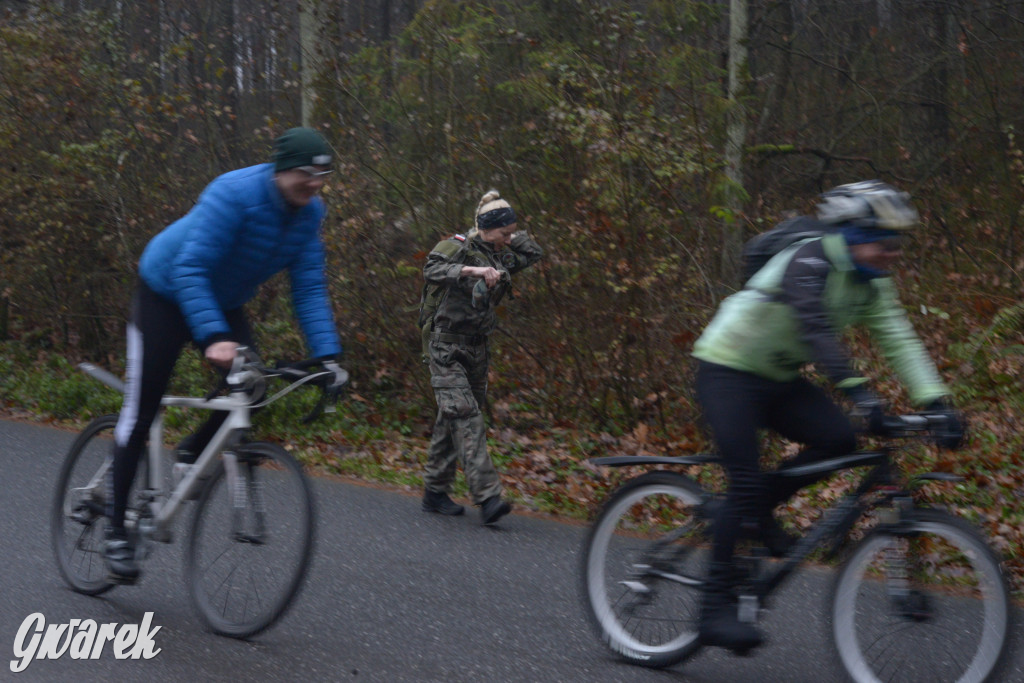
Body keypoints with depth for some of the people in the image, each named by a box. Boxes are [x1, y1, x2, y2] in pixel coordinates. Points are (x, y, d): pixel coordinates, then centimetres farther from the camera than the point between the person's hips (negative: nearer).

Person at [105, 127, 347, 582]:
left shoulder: (309, 212, -13)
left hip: (223, 301, 6)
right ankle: (117, 529, 3)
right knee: (141, 410, -5)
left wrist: (327, 354, -20)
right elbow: (190, 269, -36)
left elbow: (309, 287, -10)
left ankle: (188, 459, 14)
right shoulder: (234, 194, -33)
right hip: (166, 292, -6)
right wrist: (212, 338, -47)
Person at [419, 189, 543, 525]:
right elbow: (432, 270, -29)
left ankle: (435, 493, 20)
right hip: (446, 345, -8)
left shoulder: (501, 255, 9)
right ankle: (487, 497, -25)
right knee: (465, 416, -16)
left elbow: (534, 254, 20)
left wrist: (512, 233, 8)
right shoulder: (458, 248, -12)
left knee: (452, 421, 11)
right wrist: (473, 270, -39)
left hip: (476, 347, 8)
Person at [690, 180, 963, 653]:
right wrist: (858, 391, -48)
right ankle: (716, 606, -10)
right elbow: (815, 330, -38)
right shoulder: (810, 261, -24)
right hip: (728, 371, -8)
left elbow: (900, 341, -4)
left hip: (778, 378, 8)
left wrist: (936, 401, -17)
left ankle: (757, 512, 5)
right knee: (745, 479, -17)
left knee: (838, 438, -15)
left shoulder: (871, 282, 1)